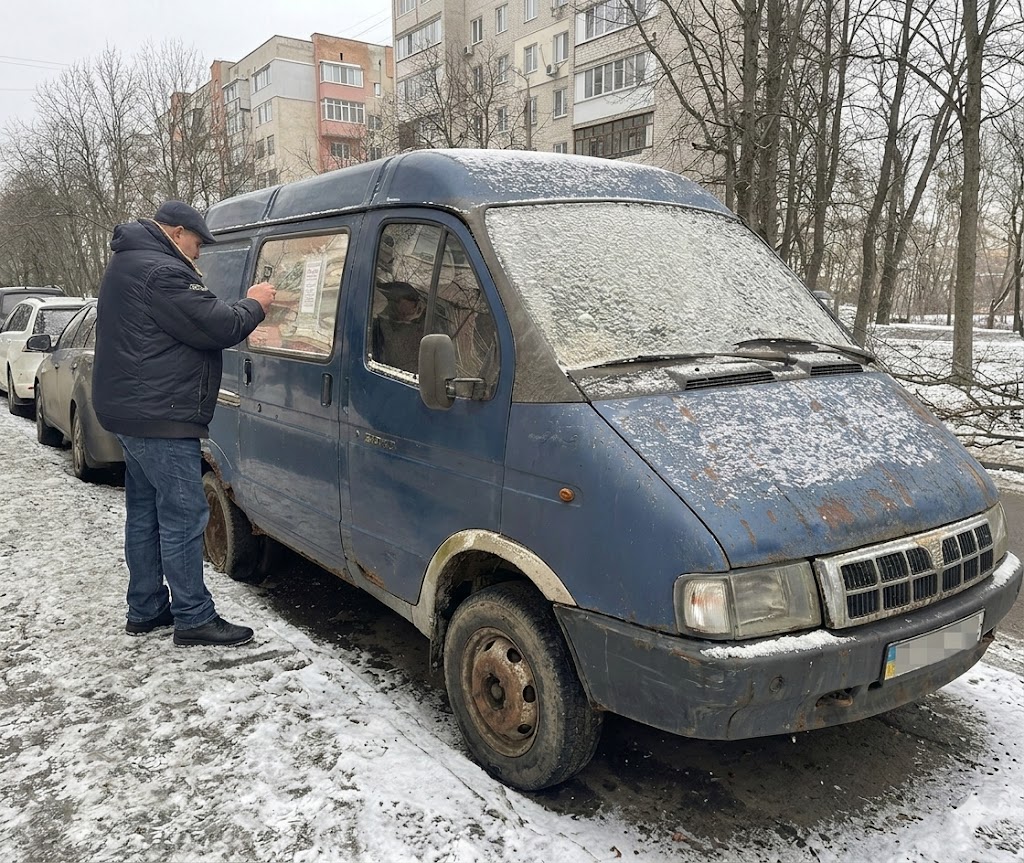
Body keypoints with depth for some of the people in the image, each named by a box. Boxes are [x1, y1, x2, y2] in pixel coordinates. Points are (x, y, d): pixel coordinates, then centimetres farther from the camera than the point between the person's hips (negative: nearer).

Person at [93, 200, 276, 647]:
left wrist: (244, 308, 9)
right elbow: (217, 327, -20)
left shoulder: (127, 266, 18)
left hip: (131, 411, 11)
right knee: (183, 516, -6)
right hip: (159, 415, -11)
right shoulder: (160, 272, -18)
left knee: (145, 512, 15)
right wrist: (254, 304, -3)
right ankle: (194, 618, 0)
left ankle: (145, 609, 24)